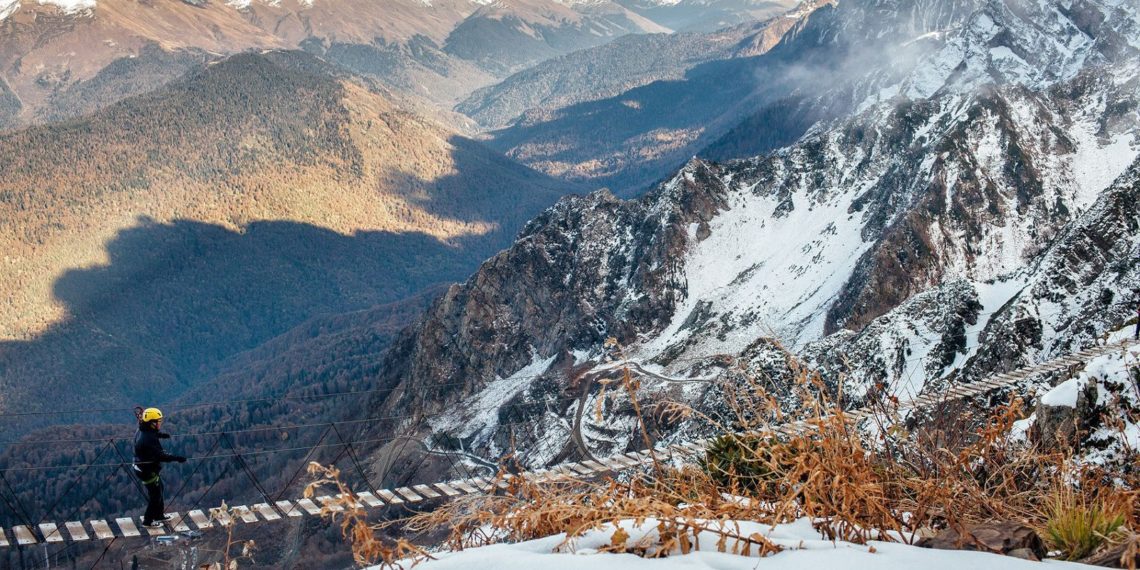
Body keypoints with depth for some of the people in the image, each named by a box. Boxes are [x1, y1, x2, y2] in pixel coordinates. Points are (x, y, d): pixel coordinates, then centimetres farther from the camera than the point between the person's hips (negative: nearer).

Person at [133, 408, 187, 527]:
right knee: (155, 495, 8)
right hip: (148, 471, -10)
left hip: (143, 467, 10)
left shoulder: (142, 431, -4)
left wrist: (160, 434, 20)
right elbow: (160, 455, -36)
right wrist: (176, 458, -33)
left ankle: (159, 515, 41)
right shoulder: (148, 440, -34)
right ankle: (148, 521, 24)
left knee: (159, 490, 25)